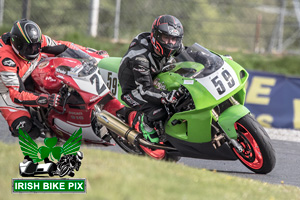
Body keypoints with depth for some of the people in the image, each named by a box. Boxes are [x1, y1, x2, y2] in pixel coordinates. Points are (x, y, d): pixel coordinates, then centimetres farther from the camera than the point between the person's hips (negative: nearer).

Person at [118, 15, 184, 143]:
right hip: (133, 88, -8)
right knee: (159, 112, -30)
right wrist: (167, 97, -50)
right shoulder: (140, 57, -35)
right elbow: (145, 90, -36)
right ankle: (145, 123, 0)